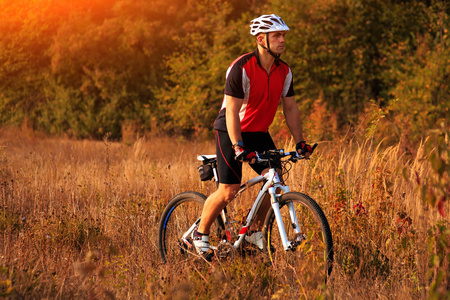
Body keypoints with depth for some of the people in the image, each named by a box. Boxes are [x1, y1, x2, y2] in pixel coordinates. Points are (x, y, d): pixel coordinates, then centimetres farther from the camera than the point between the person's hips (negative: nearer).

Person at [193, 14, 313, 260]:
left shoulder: (284, 71, -3)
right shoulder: (241, 68, -23)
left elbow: (290, 108, 5)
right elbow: (232, 111, -26)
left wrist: (300, 142, -4)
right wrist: (238, 147, -34)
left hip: (259, 132, 6)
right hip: (231, 132, -6)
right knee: (229, 191, -11)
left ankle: (255, 232, 6)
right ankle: (201, 233, 10)